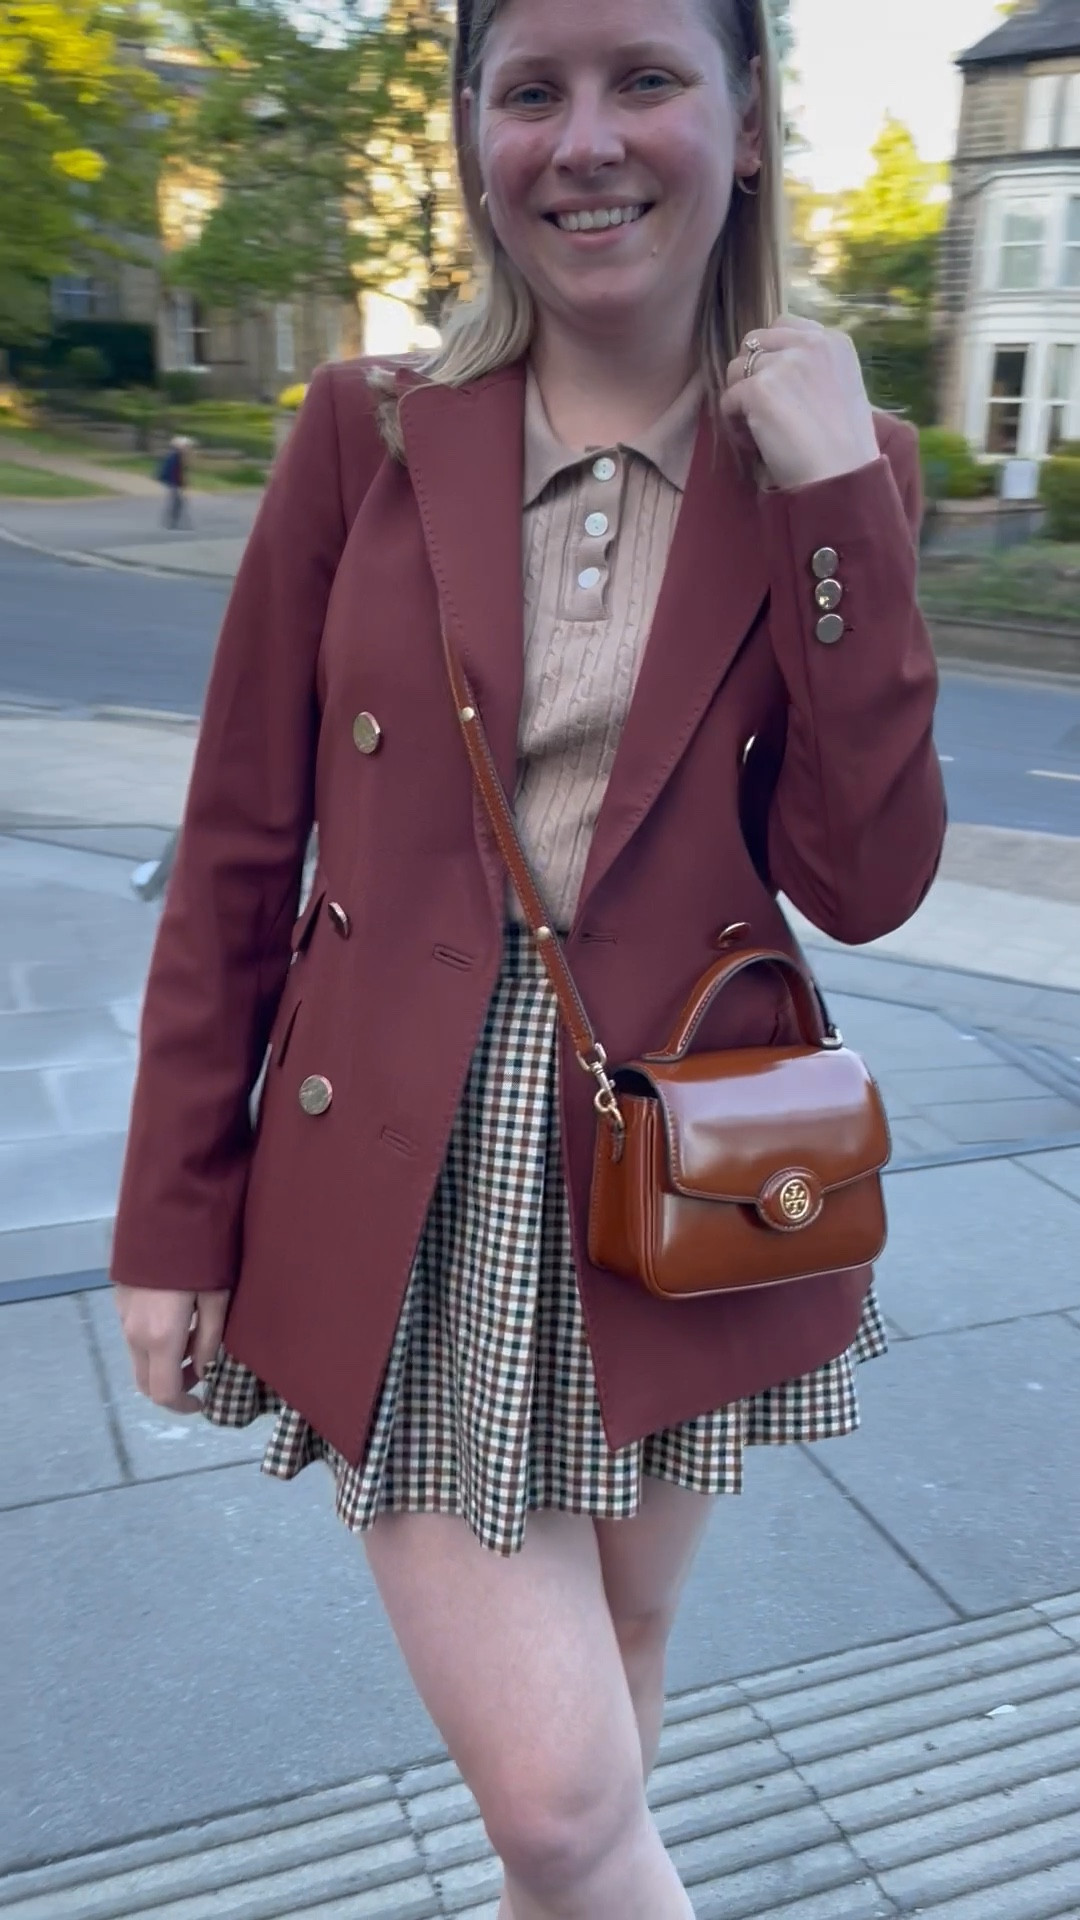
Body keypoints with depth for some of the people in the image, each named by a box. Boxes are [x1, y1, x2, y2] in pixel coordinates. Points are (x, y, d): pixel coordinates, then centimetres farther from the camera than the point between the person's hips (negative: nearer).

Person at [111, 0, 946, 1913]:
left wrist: (835, 504, -14)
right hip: (408, 1195, -1)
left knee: (609, 1661, 23)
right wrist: (174, 1224, 1)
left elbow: (861, 881, -7)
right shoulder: (368, 431, -2)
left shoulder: (830, 462, 1)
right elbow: (235, 856, -1)